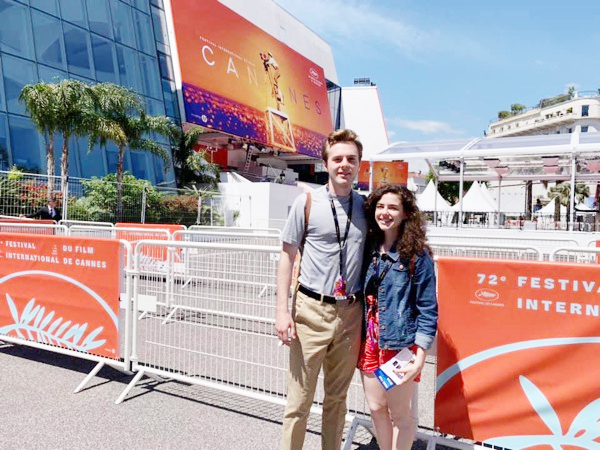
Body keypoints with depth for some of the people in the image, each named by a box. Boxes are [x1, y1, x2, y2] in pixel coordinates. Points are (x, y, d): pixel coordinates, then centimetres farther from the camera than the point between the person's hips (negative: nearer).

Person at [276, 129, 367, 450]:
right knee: (300, 400, 4)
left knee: (337, 397, 18)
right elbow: (287, 257, -2)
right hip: (312, 310, -3)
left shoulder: (365, 206, 6)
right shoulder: (306, 202, -3)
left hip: (351, 312, 3)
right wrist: (282, 310, -8)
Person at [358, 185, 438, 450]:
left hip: (400, 344, -5)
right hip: (370, 341, 5)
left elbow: (428, 309, -9)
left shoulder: (416, 254, -11)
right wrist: (360, 337, 4)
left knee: (401, 414, 10)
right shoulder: (370, 248, 3)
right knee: (376, 407, 16)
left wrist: (419, 357, -13)